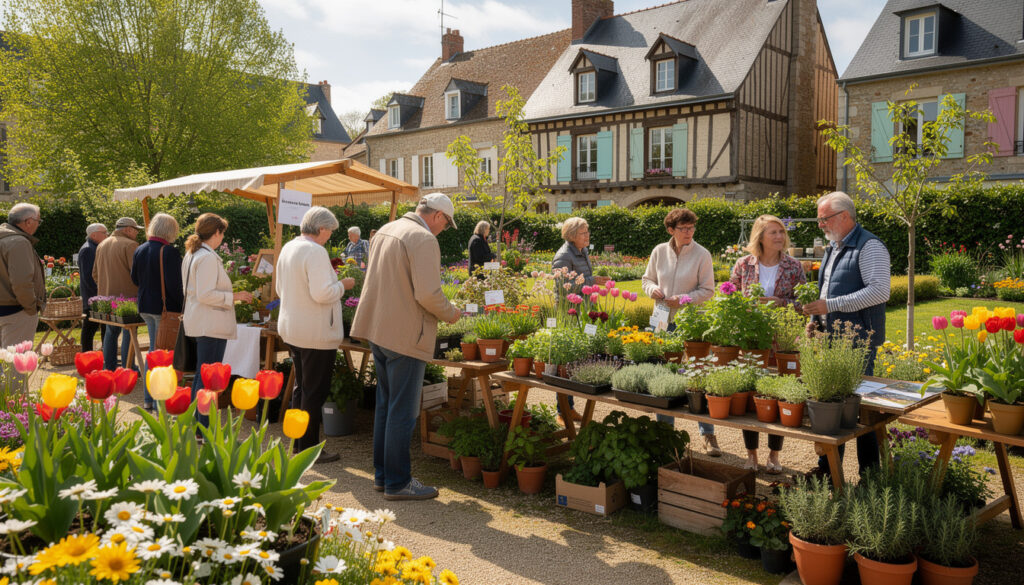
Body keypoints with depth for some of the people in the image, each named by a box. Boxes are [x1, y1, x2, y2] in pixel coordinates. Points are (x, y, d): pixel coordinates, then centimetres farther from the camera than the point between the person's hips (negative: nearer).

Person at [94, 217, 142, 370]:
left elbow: (95, 273, 20)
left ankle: (108, 368, 20)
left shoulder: (102, 245, 15)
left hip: (106, 296, 8)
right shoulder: (130, 245, -11)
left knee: (111, 331, 16)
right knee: (128, 332, -2)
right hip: (126, 295, -8)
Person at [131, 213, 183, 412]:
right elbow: (174, 284, -19)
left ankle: (149, 399, 23)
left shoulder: (139, 250, 7)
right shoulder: (169, 252, -17)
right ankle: (159, 401, 4)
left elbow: (134, 278, 17)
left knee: (154, 350, 18)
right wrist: (181, 305, -10)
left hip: (145, 306, 8)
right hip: (164, 307, -7)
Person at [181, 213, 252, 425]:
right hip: (211, 324, -11)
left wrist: (230, 296, 25)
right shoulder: (208, 257, -17)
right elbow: (206, 295, -23)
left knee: (201, 375, 17)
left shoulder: (191, 255, 15)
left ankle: (197, 424, 25)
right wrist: (234, 296, -15)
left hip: (200, 323, 11)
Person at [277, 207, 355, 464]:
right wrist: (343, 284, -10)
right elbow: (322, 293, -26)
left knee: (300, 387, 20)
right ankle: (309, 449, 9)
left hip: (291, 329, 9)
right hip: (315, 333, -9)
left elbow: (280, 289, 17)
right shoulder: (315, 252, -19)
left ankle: (296, 443, 28)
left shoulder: (288, 248, 9)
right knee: (315, 392, 1)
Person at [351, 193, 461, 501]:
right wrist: (451, 314, -6)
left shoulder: (385, 230, 12)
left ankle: (382, 474, 28)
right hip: (405, 336, -9)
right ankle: (397, 482, 10)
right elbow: (428, 294, -23)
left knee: (385, 404, 17)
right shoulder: (424, 239, -16)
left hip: (378, 329, 9)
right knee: (403, 411, 0)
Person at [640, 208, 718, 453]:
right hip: (663, 320, 4)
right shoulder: (659, 251, 4)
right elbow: (647, 279, 14)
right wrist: (653, 289, -8)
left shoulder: (702, 254, -5)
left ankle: (708, 435, 10)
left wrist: (683, 299, -17)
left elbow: (708, 290, -4)